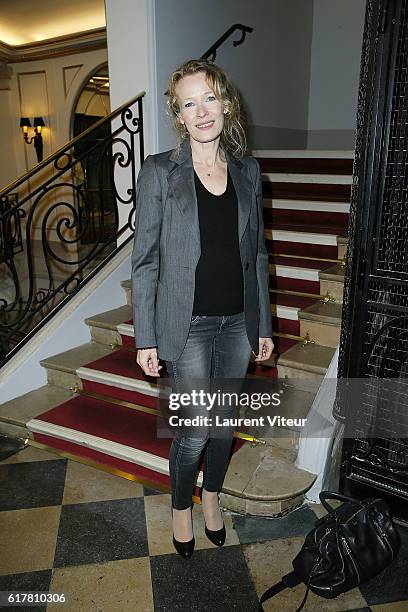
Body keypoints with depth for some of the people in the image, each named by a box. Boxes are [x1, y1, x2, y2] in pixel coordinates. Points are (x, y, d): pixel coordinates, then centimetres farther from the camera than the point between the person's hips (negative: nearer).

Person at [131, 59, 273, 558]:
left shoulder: (247, 171, 4)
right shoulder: (158, 172, -7)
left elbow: (256, 254, 8)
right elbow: (144, 260, -7)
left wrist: (263, 325, 8)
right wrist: (145, 339, -9)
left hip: (237, 323, 4)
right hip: (188, 326, -4)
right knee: (194, 431, 3)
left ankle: (211, 496, 45)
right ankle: (181, 507, 35)